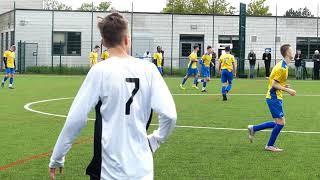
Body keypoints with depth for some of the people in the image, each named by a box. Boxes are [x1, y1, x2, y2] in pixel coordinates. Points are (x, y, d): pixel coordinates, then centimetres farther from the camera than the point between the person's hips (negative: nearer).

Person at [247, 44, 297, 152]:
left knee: (278, 123, 12)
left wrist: (283, 86, 9)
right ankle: (270, 146, 6)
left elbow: (273, 81, 19)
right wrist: (287, 90, -17)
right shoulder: (282, 67, -19)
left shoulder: (282, 65, 12)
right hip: (274, 98, -10)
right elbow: (274, 84, -21)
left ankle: (253, 129, 19)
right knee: (280, 122, -5)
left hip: (275, 97, 10)